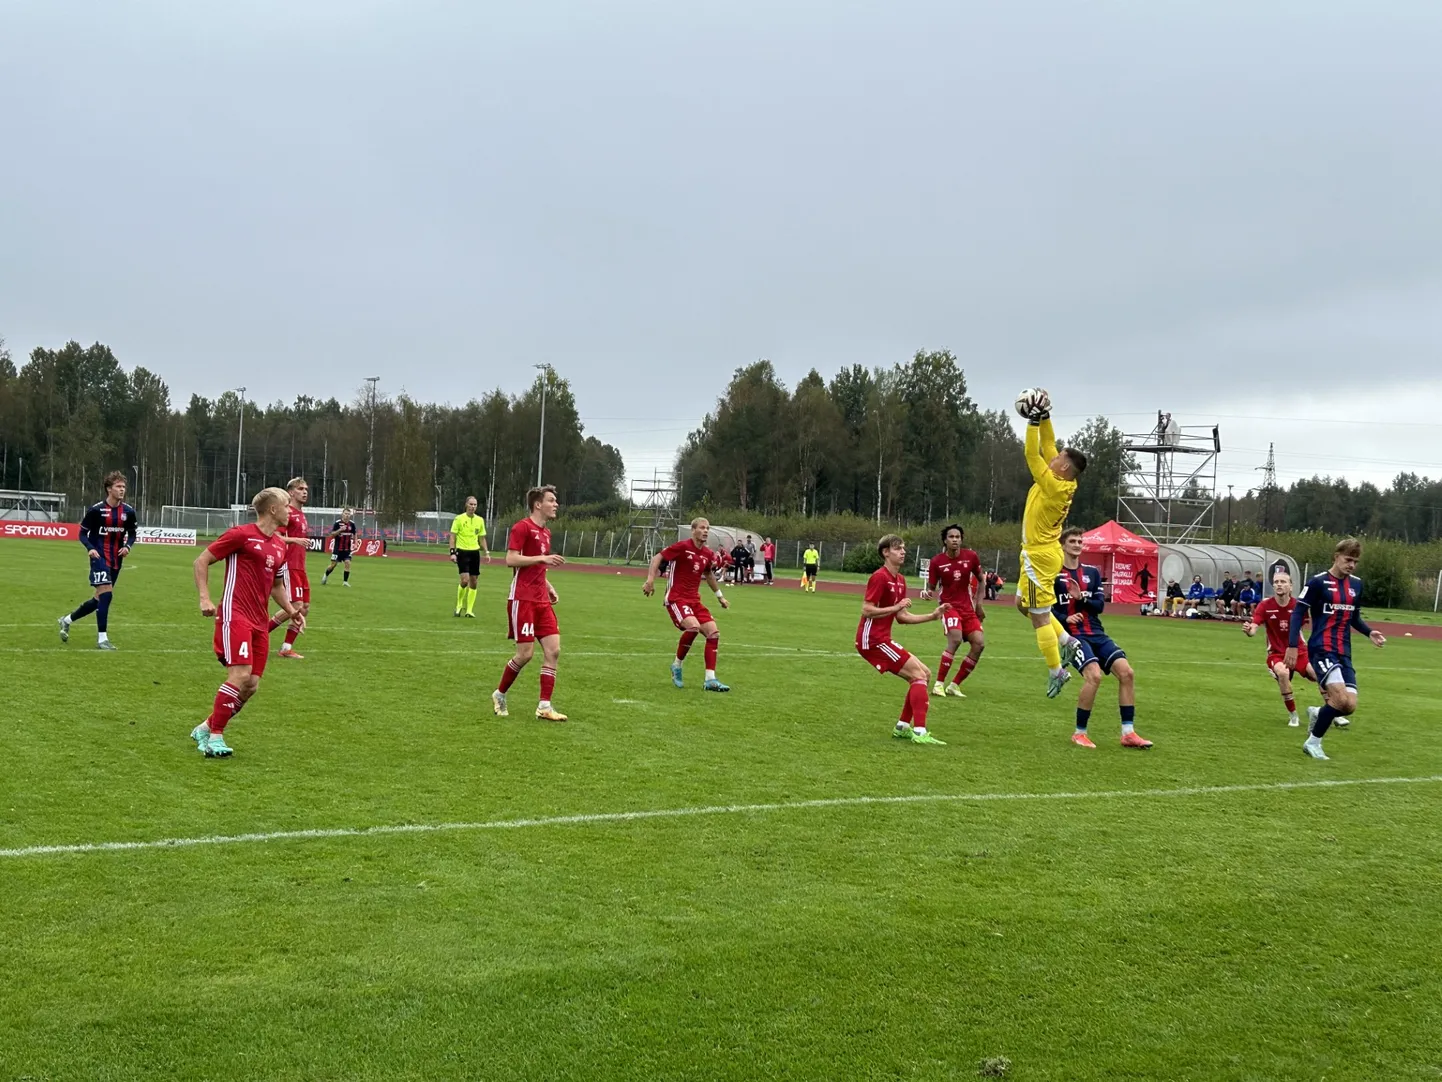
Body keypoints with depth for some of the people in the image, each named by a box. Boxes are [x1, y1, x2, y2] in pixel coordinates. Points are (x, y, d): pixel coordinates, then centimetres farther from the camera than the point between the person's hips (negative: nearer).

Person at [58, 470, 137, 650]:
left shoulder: (128, 512, 2)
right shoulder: (96, 510, -10)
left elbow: (132, 534, 14)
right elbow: (83, 533, -4)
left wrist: (127, 546, -7)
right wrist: (90, 548, -22)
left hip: (116, 560, 6)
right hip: (99, 557, -6)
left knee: (100, 598, 13)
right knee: (106, 593, -18)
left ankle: (67, 620, 35)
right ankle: (102, 639, -11)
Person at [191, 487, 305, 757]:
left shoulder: (281, 546, 15)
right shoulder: (241, 534, -6)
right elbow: (201, 561, -2)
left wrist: (291, 611, 13)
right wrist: (205, 598, -12)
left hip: (259, 622, 8)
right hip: (235, 614, -8)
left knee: (251, 685, 4)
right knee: (240, 675, -18)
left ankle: (206, 728, 21)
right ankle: (215, 737, -8)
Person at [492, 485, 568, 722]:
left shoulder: (546, 533, 18)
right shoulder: (523, 527, -8)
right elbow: (511, 560, -17)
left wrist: (548, 586, 14)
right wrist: (543, 558, -21)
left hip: (541, 601, 8)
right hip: (522, 599, -8)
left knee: (553, 650, -2)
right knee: (525, 653, -8)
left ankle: (544, 706, 0)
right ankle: (499, 694, 15)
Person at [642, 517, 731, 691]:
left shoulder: (707, 554, 9)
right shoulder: (682, 546, -11)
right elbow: (657, 557, -11)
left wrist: (719, 595, 34)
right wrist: (650, 579, -24)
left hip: (694, 600, 7)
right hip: (676, 599, -7)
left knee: (713, 632, -6)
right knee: (693, 626, -31)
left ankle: (710, 680, 0)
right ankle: (677, 666, -7)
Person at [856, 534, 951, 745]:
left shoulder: (900, 580, 16)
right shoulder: (879, 577, -13)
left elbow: (901, 617, 17)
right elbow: (866, 610, -19)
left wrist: (932, 615, 9)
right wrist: (896, 607, -20)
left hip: (882, 639, 10)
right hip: (872, 639, -10)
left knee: (924, 674, 11)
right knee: (919, 674, -14)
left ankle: (903, 727, 14)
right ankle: (919, 732, -17)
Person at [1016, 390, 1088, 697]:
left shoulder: (1055, 487, -23)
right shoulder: (1062, 483, 1)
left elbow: (1033, 455, -25)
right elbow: (1048, 445, 8)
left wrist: (1034, 422, -21)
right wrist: (1043, 416, 2)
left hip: (1040, 556, -10)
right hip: (1039, 553, 10)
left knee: (1040, 615, -2)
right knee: (1024, 605, 21)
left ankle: (1057, 671, 5)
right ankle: (1068, 641, 17)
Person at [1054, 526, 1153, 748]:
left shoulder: (1092, 573, 15)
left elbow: (1100, 605, 7)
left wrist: (1081, 598, -12)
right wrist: (1065, 618, -18)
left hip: (1096, 634, 6)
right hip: (1072, 635, -6)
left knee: (1126, 672, -11)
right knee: (1094, 675, -28)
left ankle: (1128, 733, -2)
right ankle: (1079, 733, -12)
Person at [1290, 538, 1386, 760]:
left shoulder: (1356, 584, 13)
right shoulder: (1318, 582, -6)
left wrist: (1370, 633, 5)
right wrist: (1292, 646, -13)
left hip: (1344, 653, 6)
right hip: (1322, 650, -6)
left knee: (1350, 706, -6)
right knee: (1341, 698, -22)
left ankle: (1317, 713, 27)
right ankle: (1314, 742, -2)